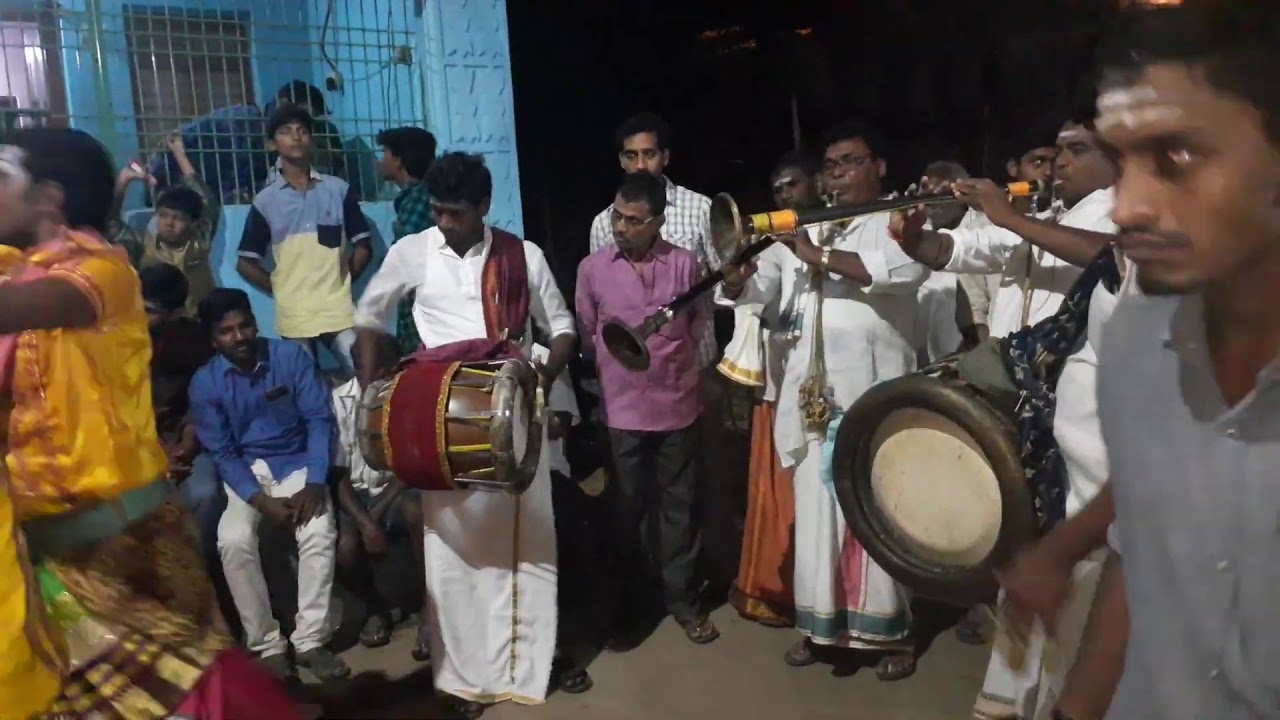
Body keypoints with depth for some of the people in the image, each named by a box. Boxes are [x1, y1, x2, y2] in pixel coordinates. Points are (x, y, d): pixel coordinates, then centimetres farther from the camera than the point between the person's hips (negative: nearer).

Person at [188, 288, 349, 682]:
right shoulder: (205, 383, -7)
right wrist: (262, 501, -20)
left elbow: (320, 419, -10)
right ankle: (267, 645, -12)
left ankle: (310, 640, -13)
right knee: (233, 540, -27)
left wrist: (315, 483, -22)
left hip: (297, 462, 0)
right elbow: (222, 453, -6)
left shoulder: (291, 356, -8)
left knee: (320, 532, -27)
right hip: (244, 471, 1)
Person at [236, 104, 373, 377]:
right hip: (293, 315, 0)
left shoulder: (339, 189, 5)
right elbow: (245, 263, 8)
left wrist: (342, 281, 1)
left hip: (338, 309, 0)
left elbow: (363, 246, 8)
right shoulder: (265, 200, 4)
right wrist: (280, 289, 1)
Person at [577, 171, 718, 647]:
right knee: (628, 511, 10)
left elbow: (701, 327, 7)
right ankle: (629, 606, 24)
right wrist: (615, 375, 9)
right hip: (622, 411, 0)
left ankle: (683, 600, 26)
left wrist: (677, 369, 8)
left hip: (678, 406, 0)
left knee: (678, 507, 11)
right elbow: (586, 336, 6)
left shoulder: (685, 264, -4)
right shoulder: (593, 269, -3)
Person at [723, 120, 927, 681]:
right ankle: (819, 622, 19)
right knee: (816, 512, 8)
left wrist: (820, 256, -20)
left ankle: (890, 630, 12)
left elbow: (904, 269, -18)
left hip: (874, 393, -4)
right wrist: (737, 271, -16)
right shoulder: (803, 233, 18)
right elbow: (752, 290, 7)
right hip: (812, 396, 4)